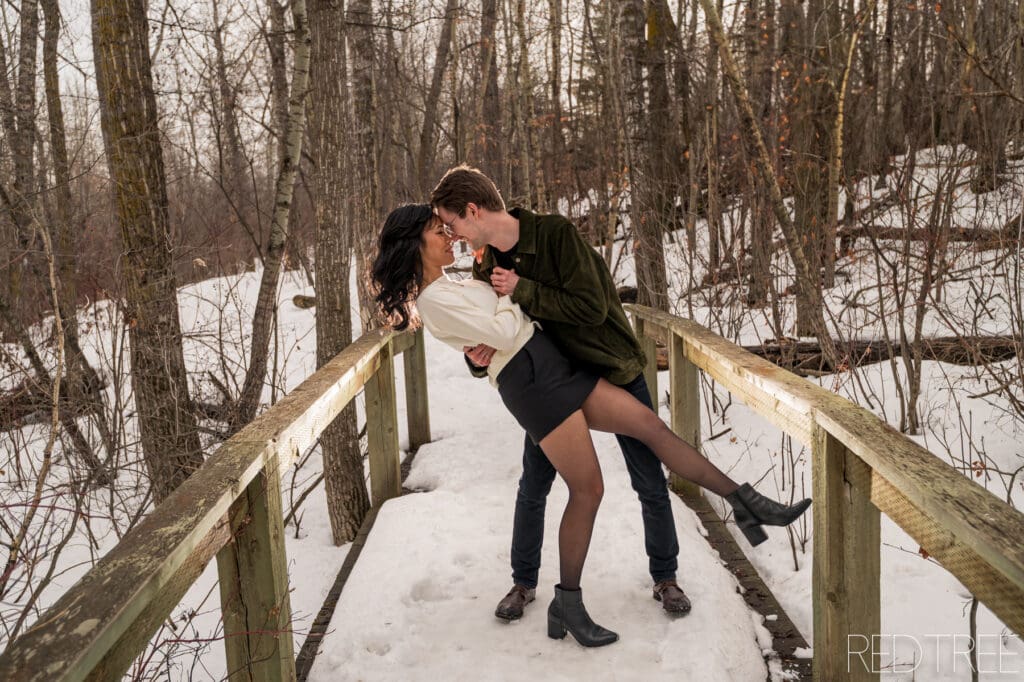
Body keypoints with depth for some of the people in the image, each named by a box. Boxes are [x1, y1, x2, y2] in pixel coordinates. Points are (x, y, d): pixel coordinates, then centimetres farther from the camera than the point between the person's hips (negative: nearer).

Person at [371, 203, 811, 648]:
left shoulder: (450, 288, 18)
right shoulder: (433, 299, -12)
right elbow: (504, 333, -14)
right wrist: (509, 292, 1)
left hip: (553, 365, 9)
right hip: (529, 378, -9)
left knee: (651, 425, 4)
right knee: (588, 488, -8)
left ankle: (748, 503, 10)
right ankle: (567, 606, 7)